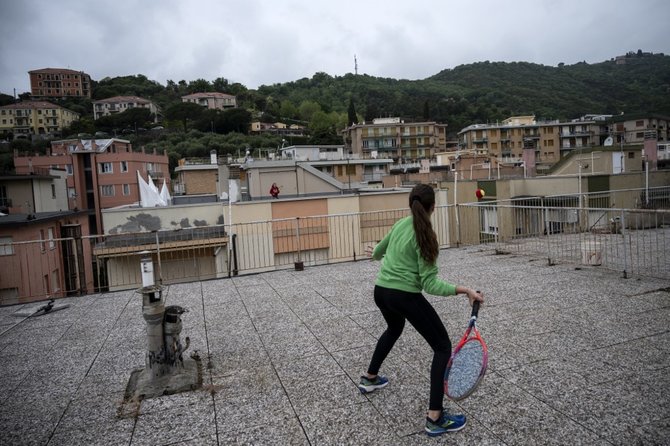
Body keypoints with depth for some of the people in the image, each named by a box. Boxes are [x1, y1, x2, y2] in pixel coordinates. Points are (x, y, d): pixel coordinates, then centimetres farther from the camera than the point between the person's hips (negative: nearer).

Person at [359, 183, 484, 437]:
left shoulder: (401, 224, 5)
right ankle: (435, 418, 1)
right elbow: (430, 284, -18)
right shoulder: (425, 236, -15)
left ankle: (369, 379, 51)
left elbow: (379, 251, 24)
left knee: (394, 328, 37)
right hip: (405, 296, -8)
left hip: (381, 291, 8)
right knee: (443, 346, 4)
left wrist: (375, 253, 48)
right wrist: (464, 290, -25)